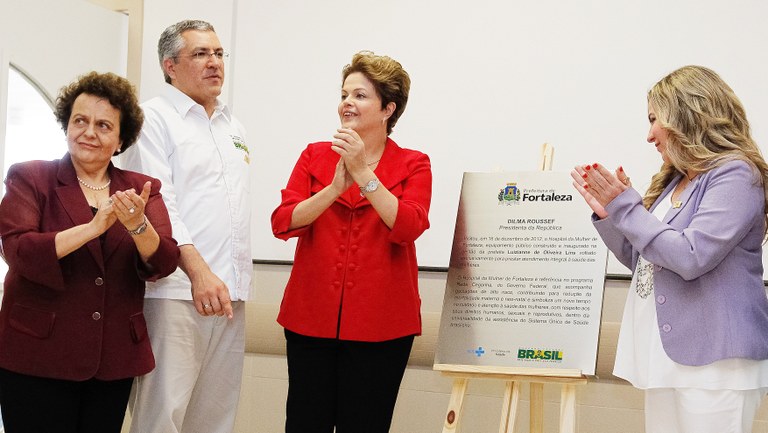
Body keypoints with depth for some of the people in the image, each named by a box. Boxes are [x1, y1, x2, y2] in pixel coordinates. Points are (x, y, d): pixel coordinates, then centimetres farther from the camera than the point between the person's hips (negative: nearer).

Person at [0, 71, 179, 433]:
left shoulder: (142, 189, 9)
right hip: (38, 357, -3)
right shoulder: (30, 178, 1)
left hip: (115, 359, 3)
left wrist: (138, 225, -24)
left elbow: (162, 263, -3)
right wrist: (93, 227, -24)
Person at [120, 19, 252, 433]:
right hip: (176, 291, -7)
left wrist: (239, 282, 15)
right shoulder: (155, 118, -2)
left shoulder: (233, 127, 21)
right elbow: (157, 203, -13)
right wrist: (198, 270, -23)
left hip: (230, 292, 7)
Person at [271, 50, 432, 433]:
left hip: (379, 323, -2)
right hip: (312, 315, 2)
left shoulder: (413, 165, 2)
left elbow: (407, 228, -14)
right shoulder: (315, 156, 9)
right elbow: (282, 223, -3)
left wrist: (363, 172, -18)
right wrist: (335, 187, -16)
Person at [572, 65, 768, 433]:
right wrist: (606, 212, 10)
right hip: (665, 355, 8)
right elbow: (641, 260, 25)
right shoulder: (673, 182, 15)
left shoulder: (735, 175, -10)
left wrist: (624, 206, -12)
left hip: (713, 360, -8)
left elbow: (690, 258, -20)